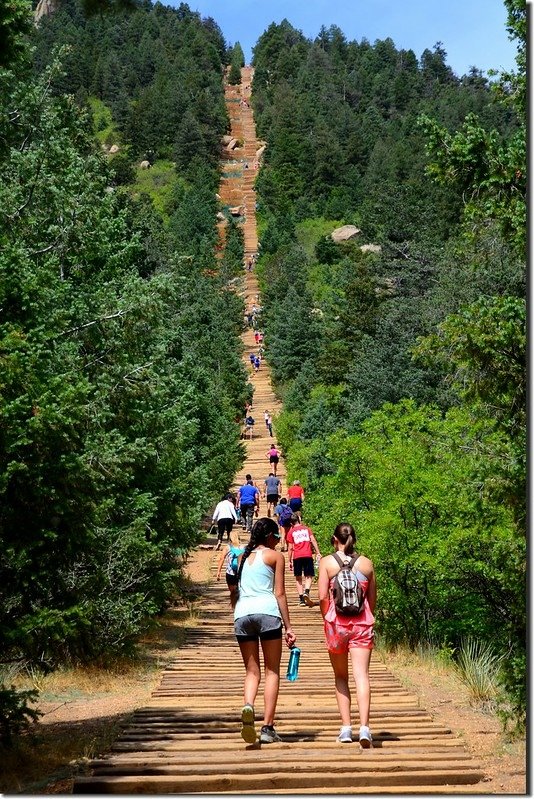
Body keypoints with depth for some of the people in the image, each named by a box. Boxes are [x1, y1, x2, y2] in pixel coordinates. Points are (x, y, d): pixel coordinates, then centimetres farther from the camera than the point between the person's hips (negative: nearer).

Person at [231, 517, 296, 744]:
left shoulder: (242, 557, 21)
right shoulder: (275, 556, 9)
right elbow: (279, 594, 3)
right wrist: (288, 627, 3)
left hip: (242, 614, 4)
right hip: (267, 612, -4)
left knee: (252, 671, 9)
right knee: (272, 671, 4)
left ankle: (248, 707, -21)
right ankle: (268, 728, -1)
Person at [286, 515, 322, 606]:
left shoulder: (291, 532, 9)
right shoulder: (307, 529, 13)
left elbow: (290, 548, 5)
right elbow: (313, 540, 1)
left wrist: (290, 561, 9)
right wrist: (318, 553, -1)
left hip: (297, 557, 0)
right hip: (308, 555, 0)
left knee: (298, 578, 9)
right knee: (309, 576, 8)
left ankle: (301, 598, 2)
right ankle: (306, 591, -19)